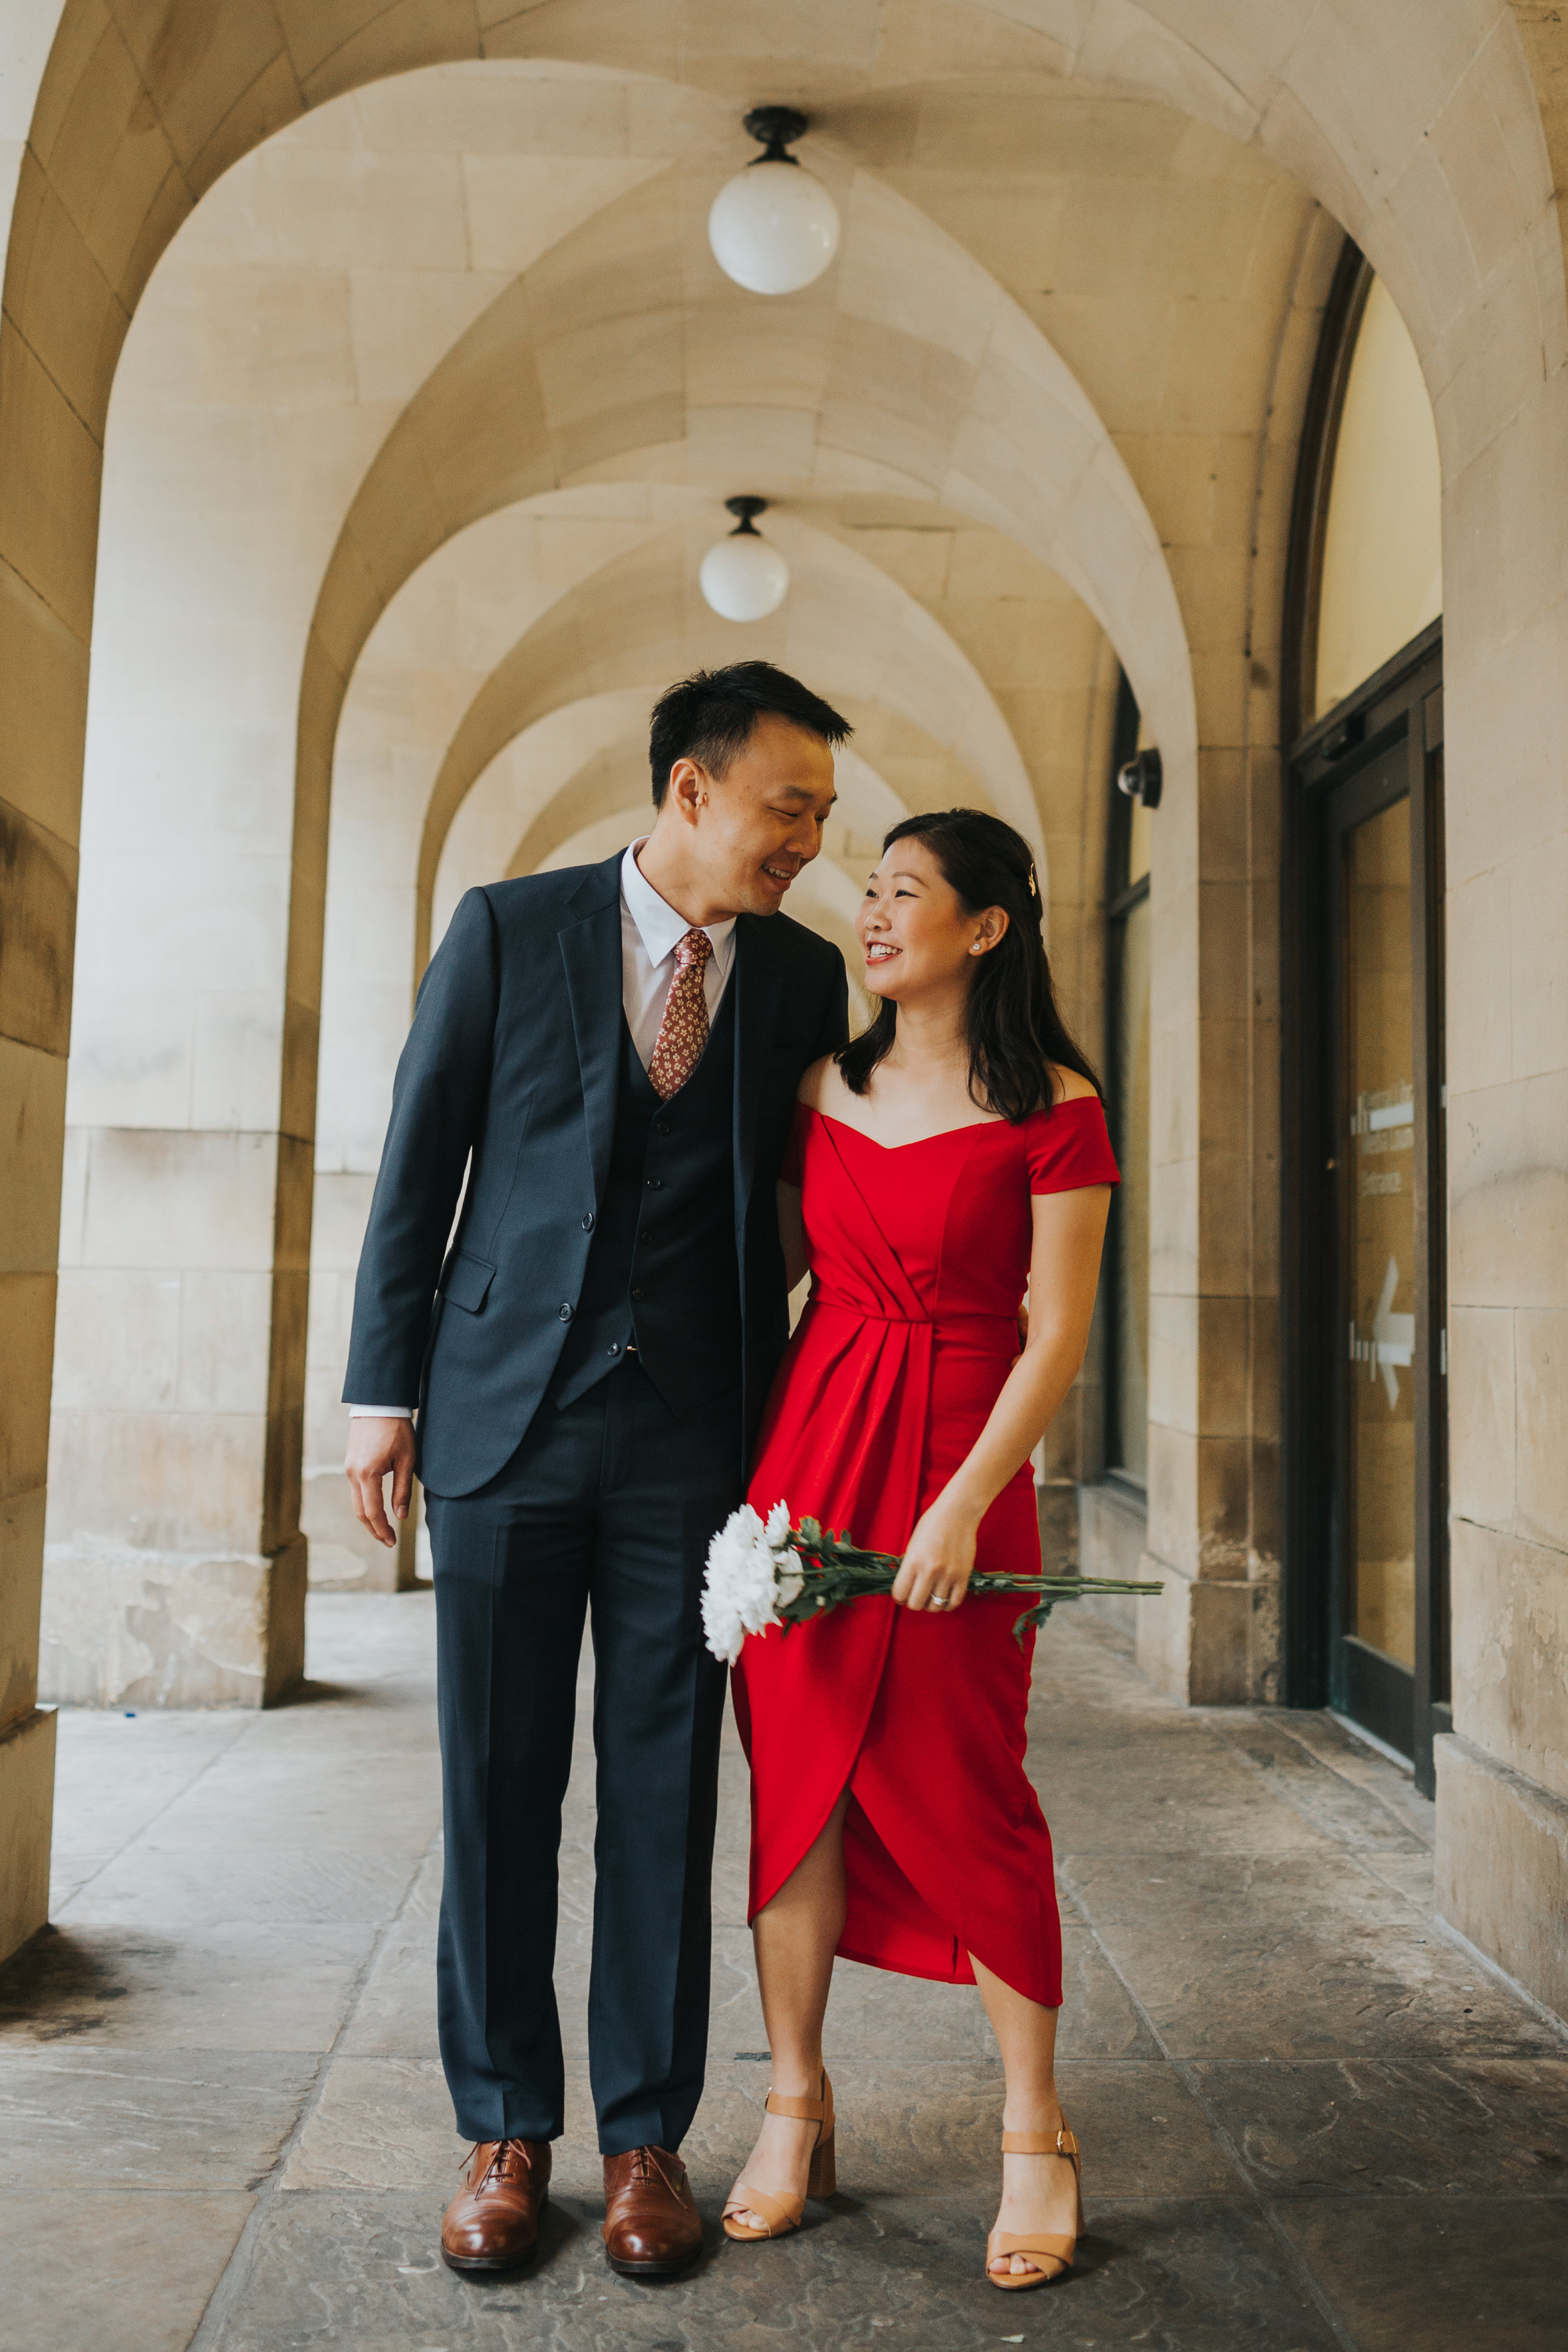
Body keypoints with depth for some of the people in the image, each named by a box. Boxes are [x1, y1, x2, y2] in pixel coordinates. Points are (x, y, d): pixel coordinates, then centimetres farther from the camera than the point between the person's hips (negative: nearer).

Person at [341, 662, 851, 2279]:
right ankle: (505, 2131, 25)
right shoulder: (509, 930, 0)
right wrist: (385, 1391, -1)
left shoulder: (806, 977, 5)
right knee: (498, 1786, 8)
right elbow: (417, 1163, 2)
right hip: (510, 1415, -1)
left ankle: (645, 2136, 24)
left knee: (663, 1792, 7)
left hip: (694, 1432, 1)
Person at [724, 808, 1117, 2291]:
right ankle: (796, 2111, 22)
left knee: (961, 1791, 1)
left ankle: (1035, 2139, 19)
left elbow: (1057, 1335, -8)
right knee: (795, 1776, 7)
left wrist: (965, 1505, -15)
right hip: (808, 1444, 5)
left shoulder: (1052, 1108, -5)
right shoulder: (826, 1088, 9)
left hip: (961, 1458, -4)